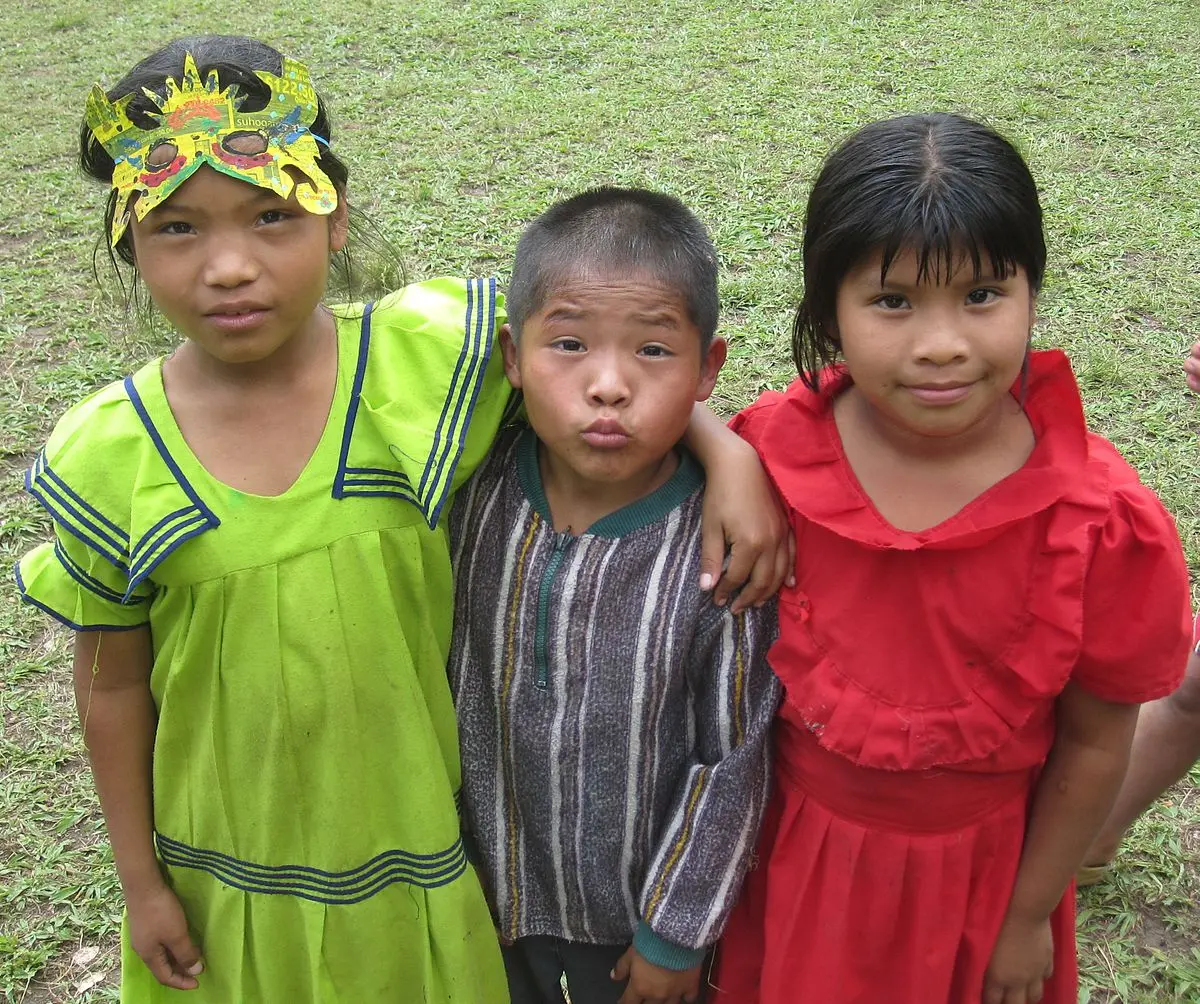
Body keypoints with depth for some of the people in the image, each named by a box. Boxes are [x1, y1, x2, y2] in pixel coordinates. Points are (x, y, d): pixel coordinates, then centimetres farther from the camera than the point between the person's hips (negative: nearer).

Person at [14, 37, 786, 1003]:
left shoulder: (428, 357, -17)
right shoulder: (105, 459, -13)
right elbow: (114, 685, -2)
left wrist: (727, 452, -23)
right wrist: (142, 882, 6)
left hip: (424, 841, 0)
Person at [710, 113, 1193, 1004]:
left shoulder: (1101, 526, -24)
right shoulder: (773, 451, -20)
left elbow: (1093, 746, -11)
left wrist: (1029, 917, -2)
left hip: (973, 873, -1)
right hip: (787, 851, 2)